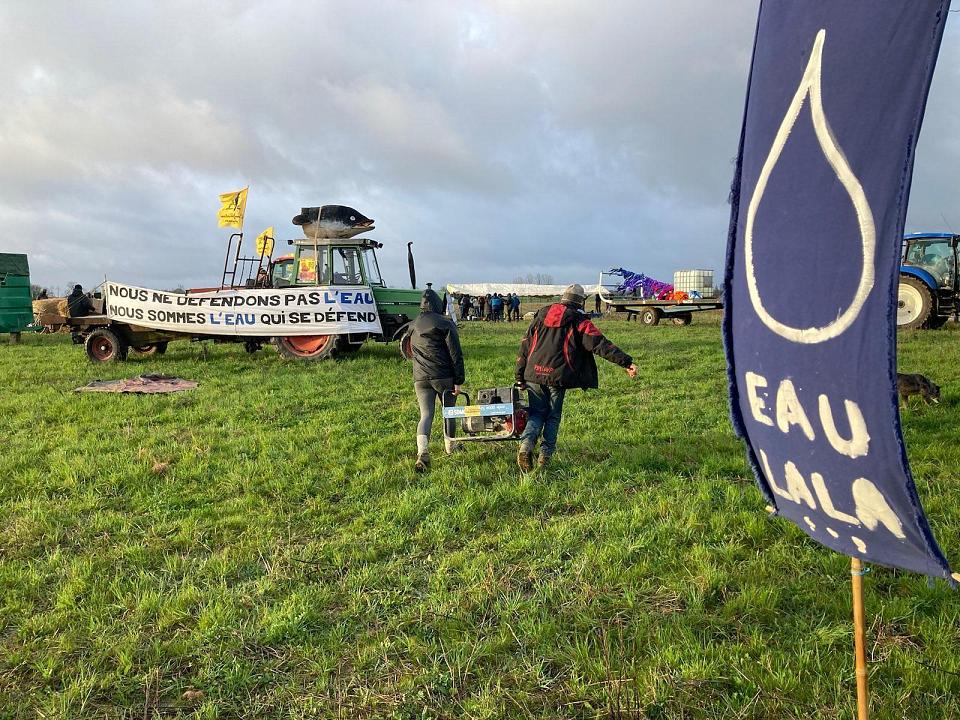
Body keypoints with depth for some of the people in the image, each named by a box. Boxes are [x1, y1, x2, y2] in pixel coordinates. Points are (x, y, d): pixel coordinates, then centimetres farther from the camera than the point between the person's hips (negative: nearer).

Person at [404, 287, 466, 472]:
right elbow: (456, 354, -8)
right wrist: (458, 380, -6)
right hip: (444, 377, -3)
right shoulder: (445, 324, -4)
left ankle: (422, 453, -20)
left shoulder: (413, 326, 12)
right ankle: (450, 446, 33)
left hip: (420, 378, 3)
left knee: (426, 414, -1)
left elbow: (410, 351, 27)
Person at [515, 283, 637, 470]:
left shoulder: (541, 316, 15)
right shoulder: (578, 321, 0)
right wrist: (626, 362, -13)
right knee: (553, 416, 13)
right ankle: (545, 455, 11)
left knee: (537, 413, 14)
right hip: (557, 376, -3)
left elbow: (525, 346, 15)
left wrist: (520, 376, 20)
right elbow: (600, 344, -10)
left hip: (534, 374, 3)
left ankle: (526, 445, -10)